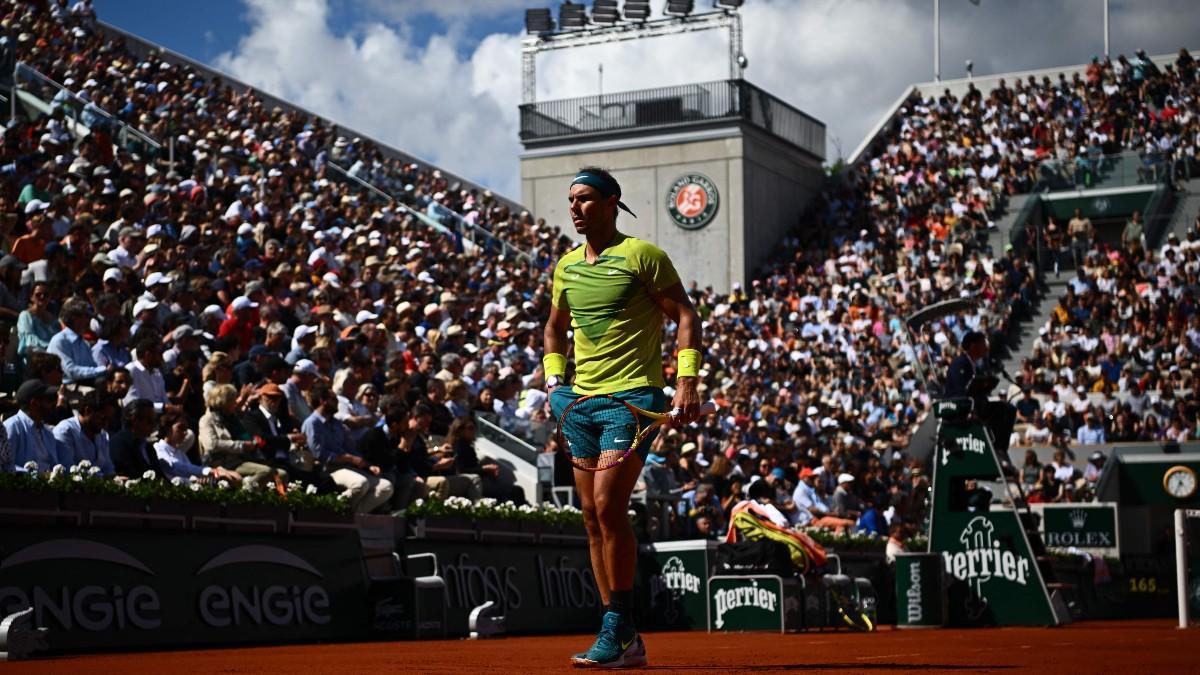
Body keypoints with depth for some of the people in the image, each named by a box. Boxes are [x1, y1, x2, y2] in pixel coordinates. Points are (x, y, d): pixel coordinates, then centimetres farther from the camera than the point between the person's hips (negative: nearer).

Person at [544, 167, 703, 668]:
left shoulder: (642, 255, -4)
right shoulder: (566, 266, 14)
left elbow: (685, 316, -5)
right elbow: (555, 329, 27)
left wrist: (687, 379, -15)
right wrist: (554, 379, 12)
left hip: (634, 395, -7)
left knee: (608, 504, -18)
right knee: (592, 515, 5)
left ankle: (619, 625, -7)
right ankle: (626, 642, 12)